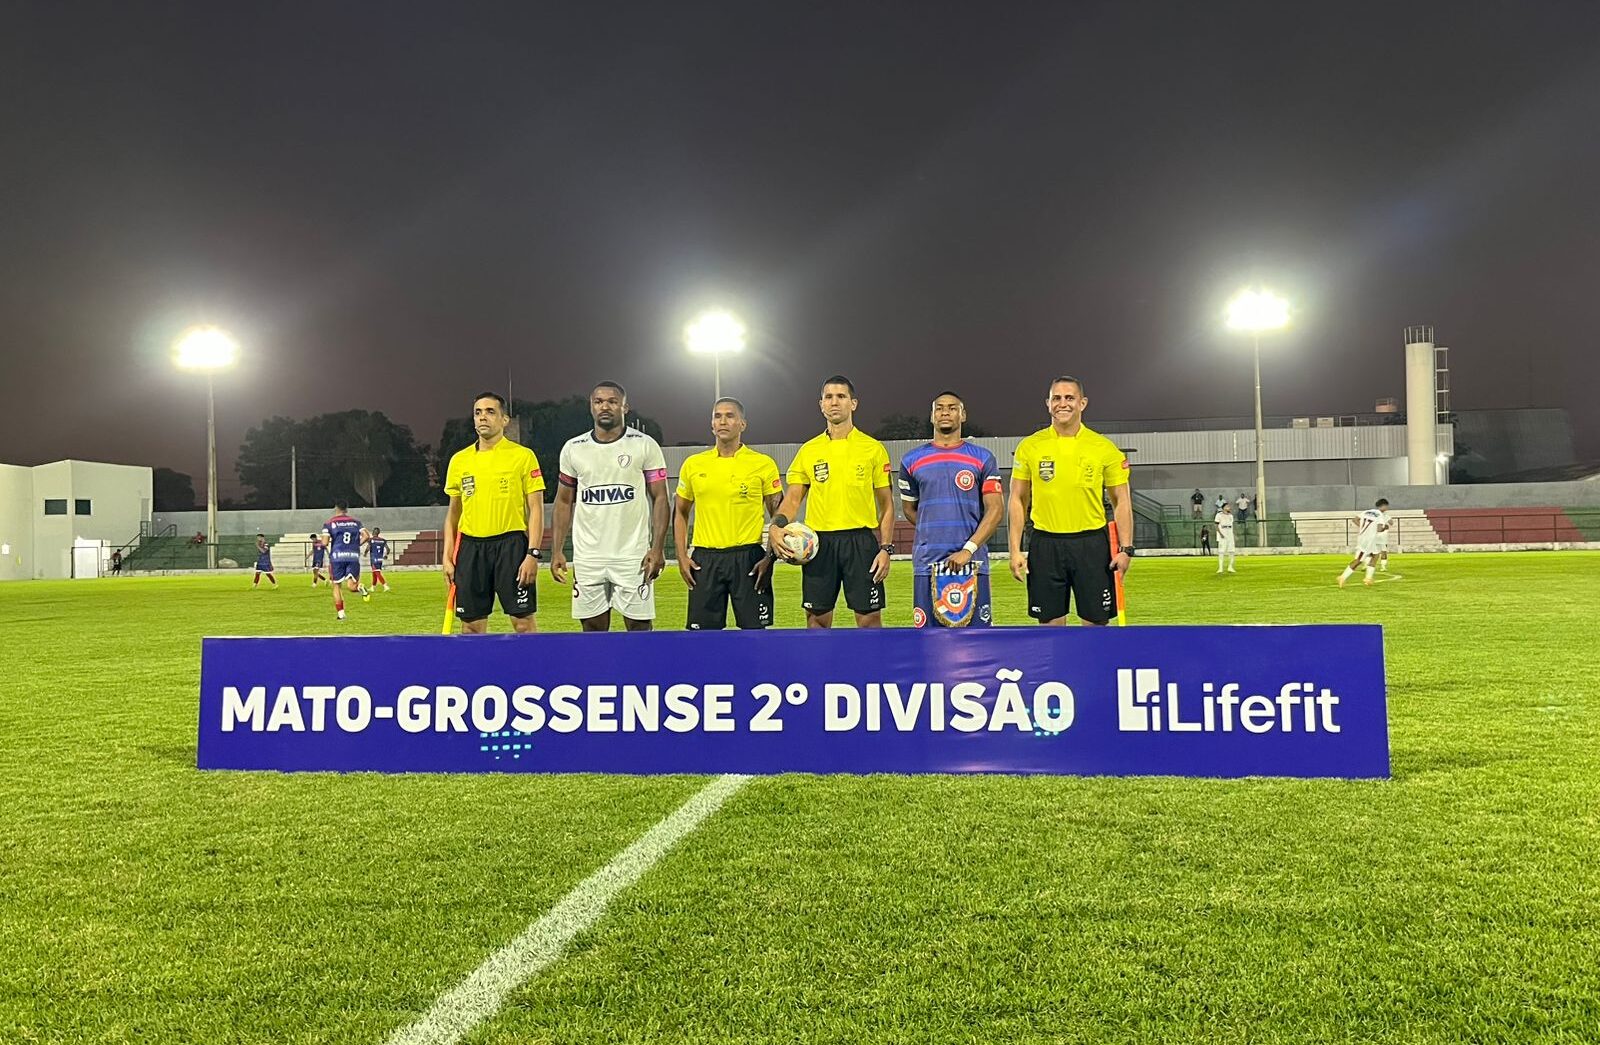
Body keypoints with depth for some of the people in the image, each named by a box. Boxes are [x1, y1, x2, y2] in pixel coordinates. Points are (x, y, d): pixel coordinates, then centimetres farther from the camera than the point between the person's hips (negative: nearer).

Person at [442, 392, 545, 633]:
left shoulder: (523, 456, -1)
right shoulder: (458, 460, 10)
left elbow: (536, 509, -3)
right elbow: (453, 512, 16)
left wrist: (533, 554, -12)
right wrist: (447, 556, 9)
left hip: (511, 543, -4)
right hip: (470, 546, 4)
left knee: (524, 621, -4)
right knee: (471, 625, 6)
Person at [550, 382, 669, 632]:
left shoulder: (644, 446, -2)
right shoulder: (573, 449, 7)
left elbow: (660, 498, -2)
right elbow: (564, 501, 14)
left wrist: (657, 548, -12)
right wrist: (557, 551, 6)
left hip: (633, 555, -3)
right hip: (587, 557, 3)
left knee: (639, 625, 0)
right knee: (593, 628, 7)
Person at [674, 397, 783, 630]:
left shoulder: (763, 464, 0)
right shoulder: (693, 464, 8)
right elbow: (680, 513, 15)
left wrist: (771, 557, -6)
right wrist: (682, 556, 5)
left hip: (749, 558, -2)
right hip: (705, 560, 2)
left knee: (754, 629, 0)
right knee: (702, 630, 4)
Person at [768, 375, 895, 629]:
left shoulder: (874, 448, 3)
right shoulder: (808, 451, 8)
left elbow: (886, 505, 4)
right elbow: (792, 499, 8)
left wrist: (886, 548, -5)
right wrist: (775, 527, -12)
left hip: (860, 540, -2)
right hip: (819, 542, 2)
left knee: (869, 618, -1)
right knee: (817, 618, 6)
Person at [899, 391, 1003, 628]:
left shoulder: (983, 459, 5)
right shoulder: (912, 461, 9)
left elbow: (995, 509, -2)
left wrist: (968, 549, -13)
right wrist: (934, 534, 11)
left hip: (972, 562, -1)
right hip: (927, 563, 1)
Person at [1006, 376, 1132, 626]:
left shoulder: (1104, 448, 1)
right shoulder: (1029, 447, 2)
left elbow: (1121, 501, 5)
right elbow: (1018, 500, 6)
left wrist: (1125, 548, -5)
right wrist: (1015, 550, -1)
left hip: (1092, 544, 0)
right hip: (1045, 544, 1)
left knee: (1096, 622, 3)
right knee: (1050, 622, 6)